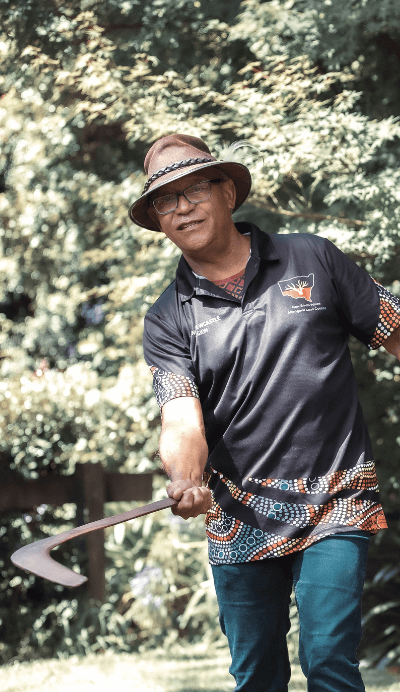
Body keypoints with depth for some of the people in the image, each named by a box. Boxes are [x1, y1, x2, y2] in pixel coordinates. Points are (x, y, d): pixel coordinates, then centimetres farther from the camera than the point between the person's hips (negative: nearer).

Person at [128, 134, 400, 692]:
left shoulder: (313, 259, 5)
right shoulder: (167, 321, 5)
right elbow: (182, 418, -10)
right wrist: (187, 477, -31)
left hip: (333, 503, -2)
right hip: (239, 517, 2)